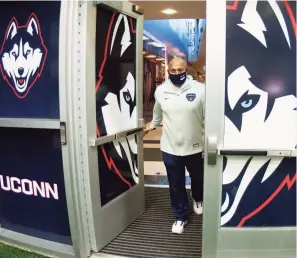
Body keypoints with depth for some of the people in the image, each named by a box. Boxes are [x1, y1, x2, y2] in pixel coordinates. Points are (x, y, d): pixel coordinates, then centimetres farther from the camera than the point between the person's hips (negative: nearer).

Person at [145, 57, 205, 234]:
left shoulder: (200, 89, -13)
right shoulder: (160, 91, -2)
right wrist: (152, 125, 31)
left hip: (195, 147, -1)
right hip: (170, 148, 1)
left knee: (198, 179, 23)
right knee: (176, 186, 12)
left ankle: (198, 199, 55)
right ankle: (180, 217, 33)